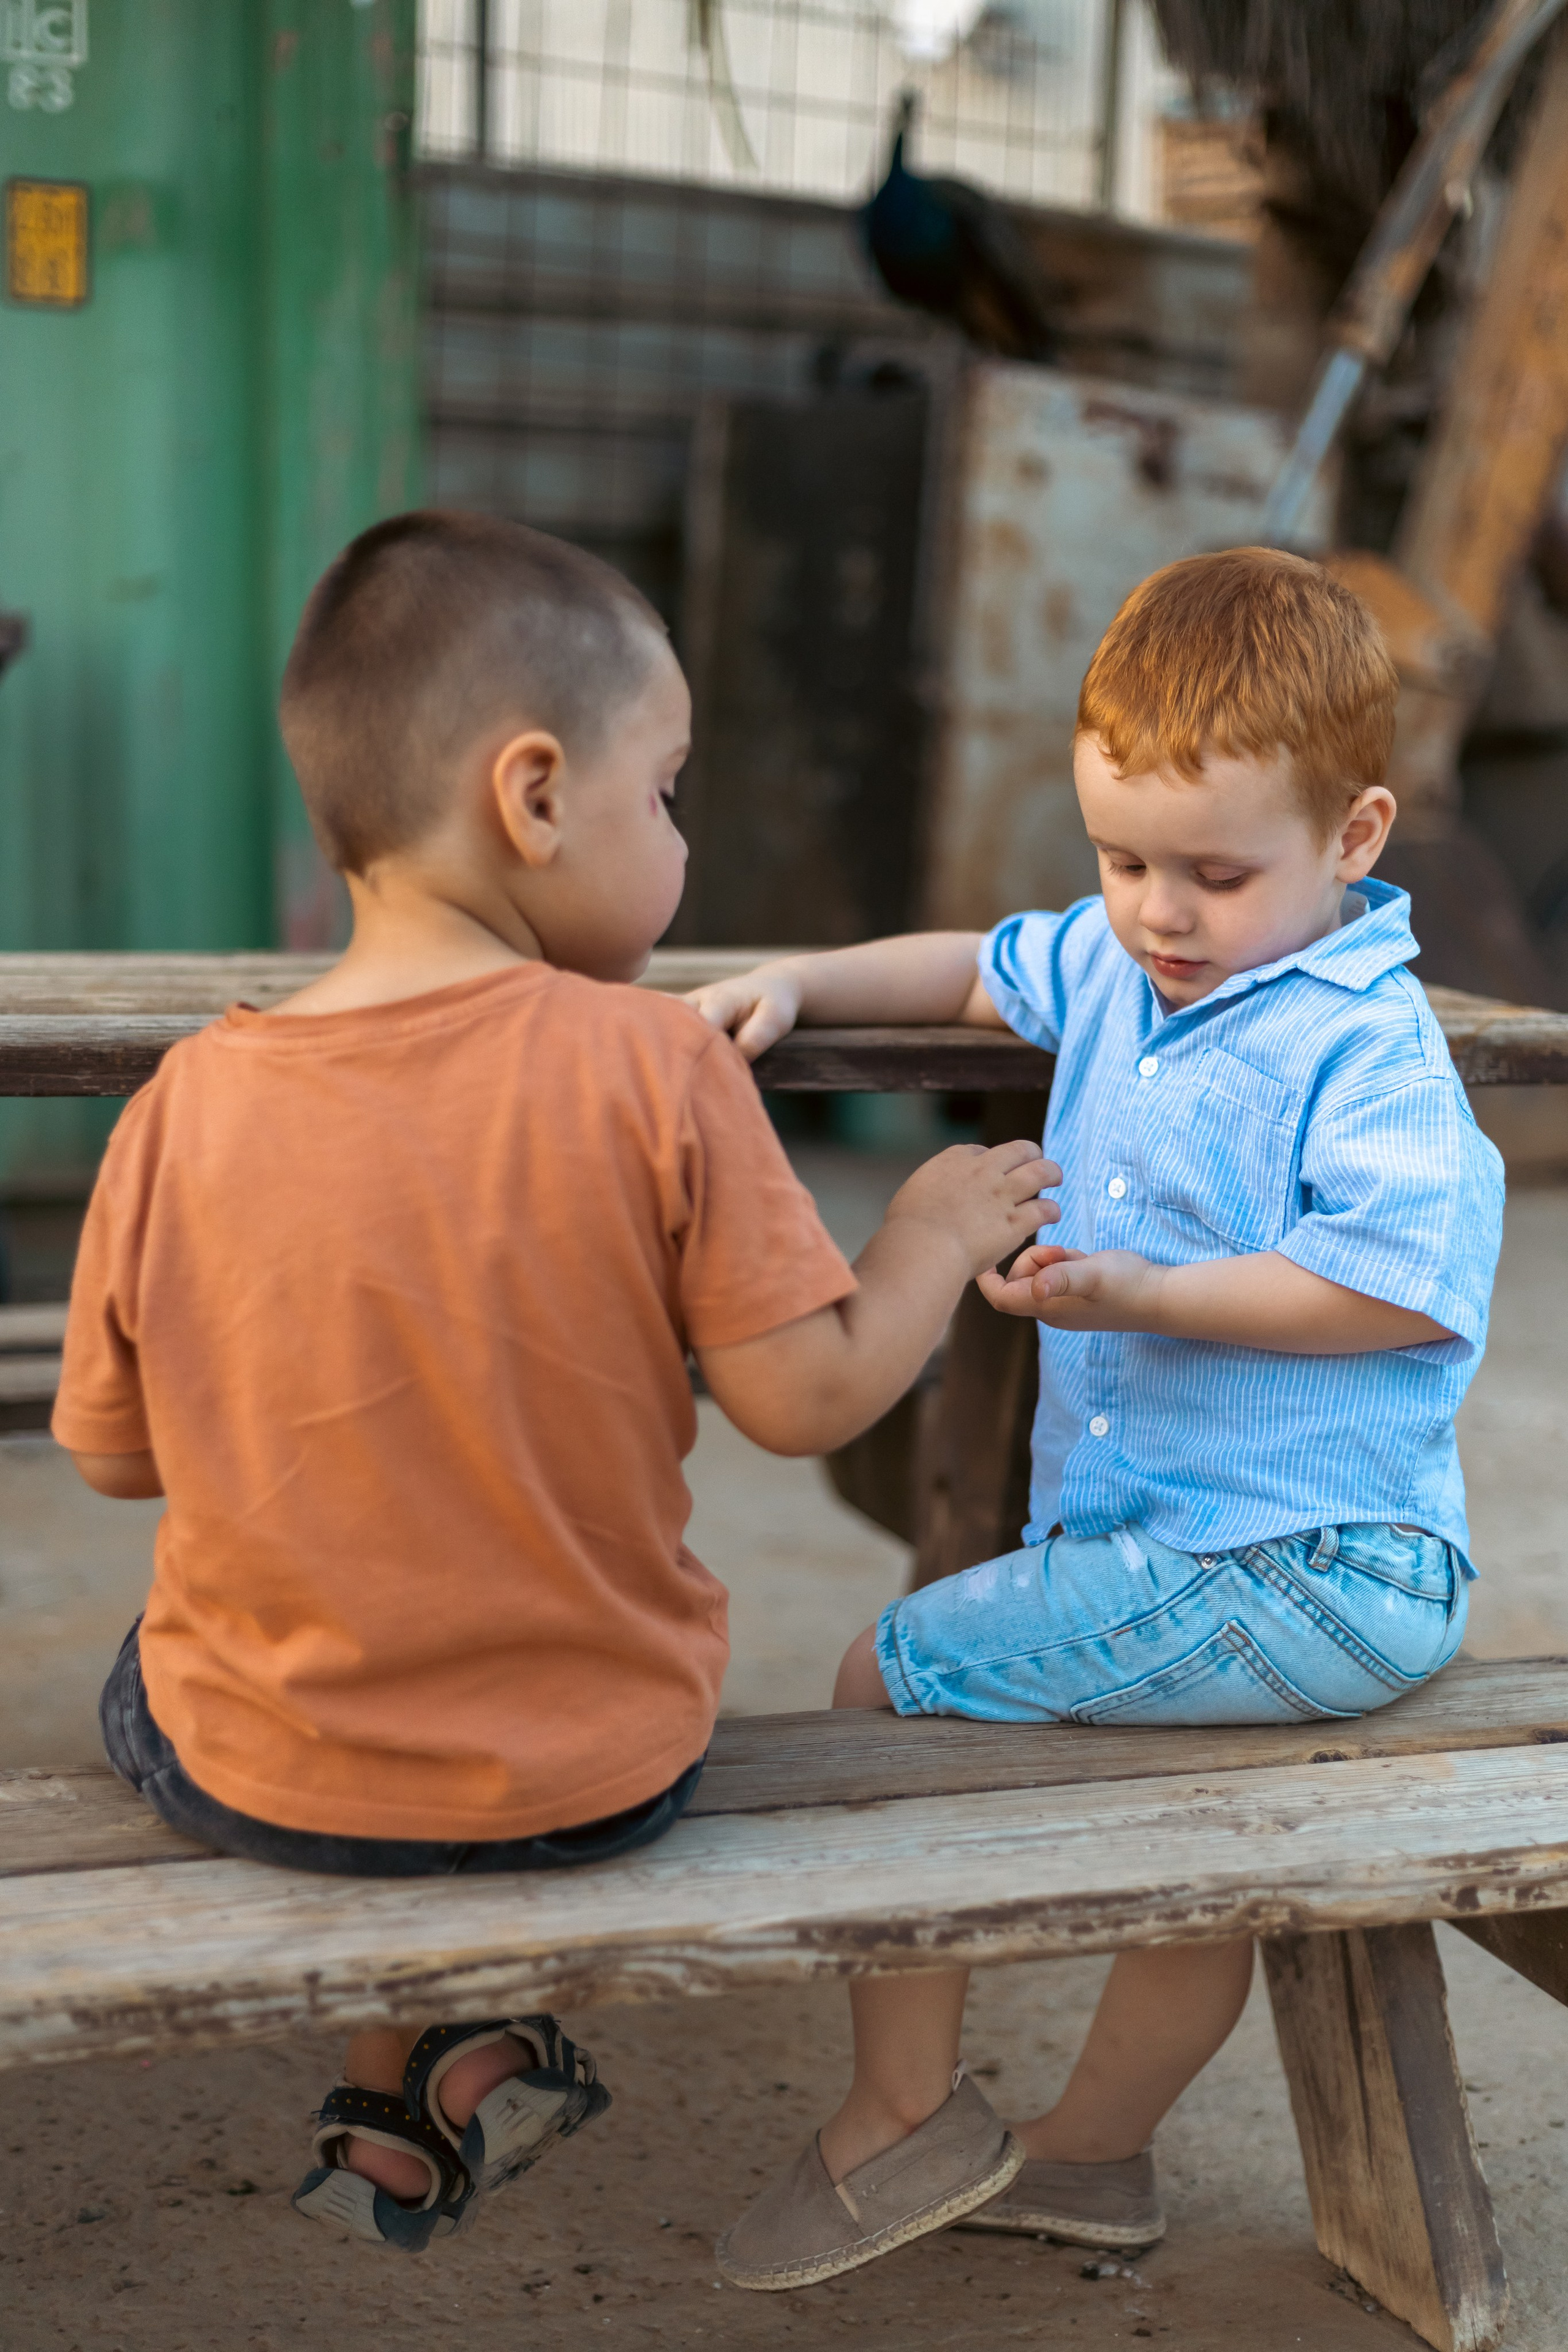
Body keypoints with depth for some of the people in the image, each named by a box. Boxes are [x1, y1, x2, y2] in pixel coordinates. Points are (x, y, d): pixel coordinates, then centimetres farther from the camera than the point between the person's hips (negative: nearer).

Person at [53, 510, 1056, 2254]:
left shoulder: (183, 1109, -13)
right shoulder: (655, 1073, -19)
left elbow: (111, 1456, -3)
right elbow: (809, 1398, -14)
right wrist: (937, 1240, 4)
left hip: (251, 1781, 1)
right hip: (593, 1780, 0)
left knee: (141, 1677, 32)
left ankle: (408, 2093, 31)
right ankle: (412, 2081, 32)